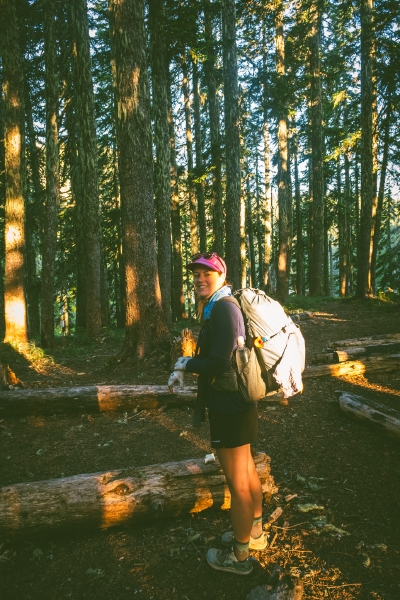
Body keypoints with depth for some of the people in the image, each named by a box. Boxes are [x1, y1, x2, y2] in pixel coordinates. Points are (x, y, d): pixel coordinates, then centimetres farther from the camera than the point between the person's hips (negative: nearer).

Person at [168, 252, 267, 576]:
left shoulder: (223, 308, -20)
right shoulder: (223, 306, 11)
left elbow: (219, 363, -26)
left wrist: (186, 363, -10)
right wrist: (186, 368, 10)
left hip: (230, 408, -10)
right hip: (239, 402, 10)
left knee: (237, 482, 4)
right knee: (247, 470, 23)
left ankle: (239, 555, 21)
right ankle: (255, 532, 42)